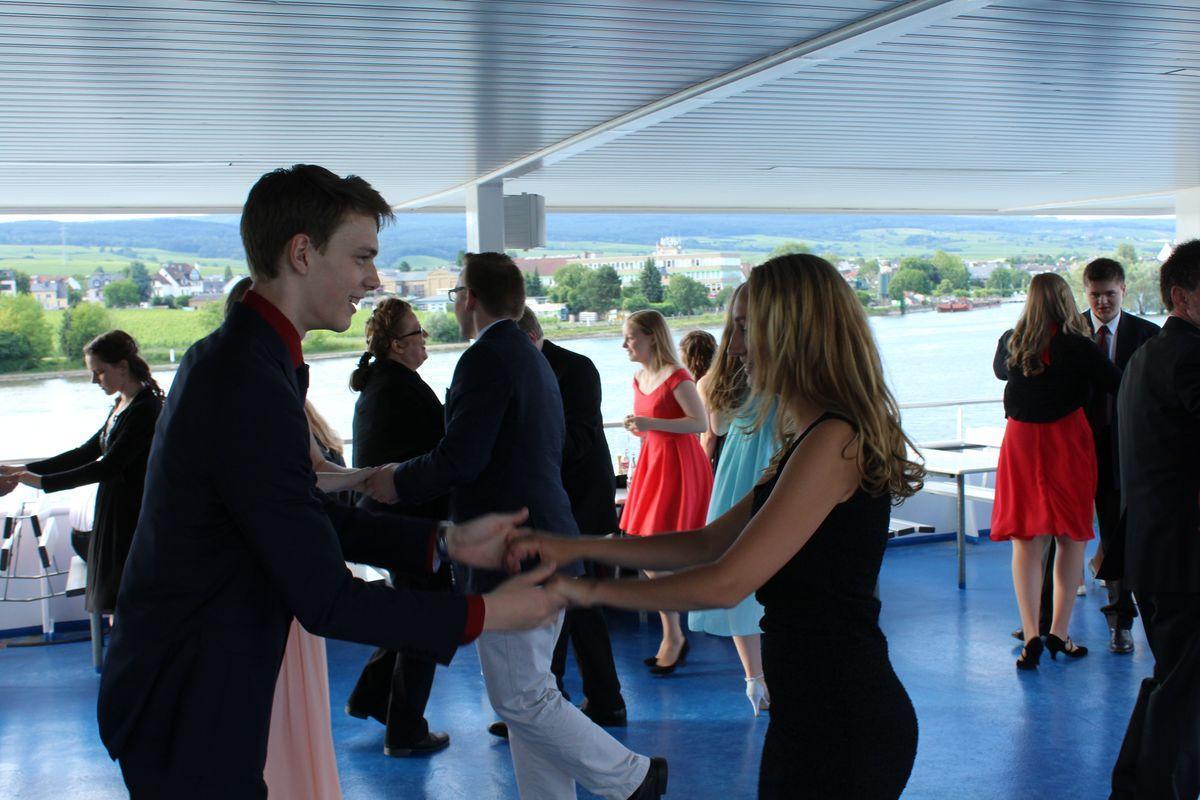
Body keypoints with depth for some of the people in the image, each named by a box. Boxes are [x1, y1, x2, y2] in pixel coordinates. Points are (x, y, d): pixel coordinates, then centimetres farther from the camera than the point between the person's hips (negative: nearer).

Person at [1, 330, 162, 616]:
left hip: (134, 518, -9)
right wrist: (26, 469, 11)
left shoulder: (145, 409, -17)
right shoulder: (123, 404, 12)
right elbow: (88, 452, 16)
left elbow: (108, 467, -21)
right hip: (115, 513, 9)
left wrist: (42, 482, -18)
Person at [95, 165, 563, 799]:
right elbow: (326, 599, -24)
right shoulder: (254, 388, -26)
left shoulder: (229, 358, 6)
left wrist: (445, 542, 3)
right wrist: (485, 615, -16)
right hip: (186, 710, -9)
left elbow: (311, 515, 10)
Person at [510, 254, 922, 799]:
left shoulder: (834, 441, -19)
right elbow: (709, 542, 13)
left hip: (840, 719, -9)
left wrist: (591, 590, -12)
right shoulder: (814, 439, 13)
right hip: (815, 710, 9)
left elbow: (727, 582, -22)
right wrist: (574, 547, 6)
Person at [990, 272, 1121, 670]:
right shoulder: (1078, 346, -10)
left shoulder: (1010, 343, 0)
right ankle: (1059, 632, 11)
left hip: (1020, 442, 2)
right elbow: (1118, 385, -5)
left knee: (1024, 540, 6)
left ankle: (1031, 635, -3)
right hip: (1067, 440, -2)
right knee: (1072, 538, 10)